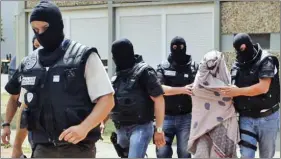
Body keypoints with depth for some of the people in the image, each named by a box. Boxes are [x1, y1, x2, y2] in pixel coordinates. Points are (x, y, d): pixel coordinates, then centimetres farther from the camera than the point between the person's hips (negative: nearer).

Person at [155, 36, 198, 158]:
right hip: (166, 117, 0)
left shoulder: (194, 67, 6)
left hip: (186, 117, 0)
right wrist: (182, 90, -19)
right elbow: (159, 88, -10)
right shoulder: (163, 67, 5)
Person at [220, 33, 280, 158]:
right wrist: (228, 91, -7)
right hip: (246, 118, 4)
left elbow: (263, 87, -22)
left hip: (267, 118, -3)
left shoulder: (266, 61, -11)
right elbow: (234, 87, 15)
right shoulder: (237, 65, 6)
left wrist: (238, 92, -25)